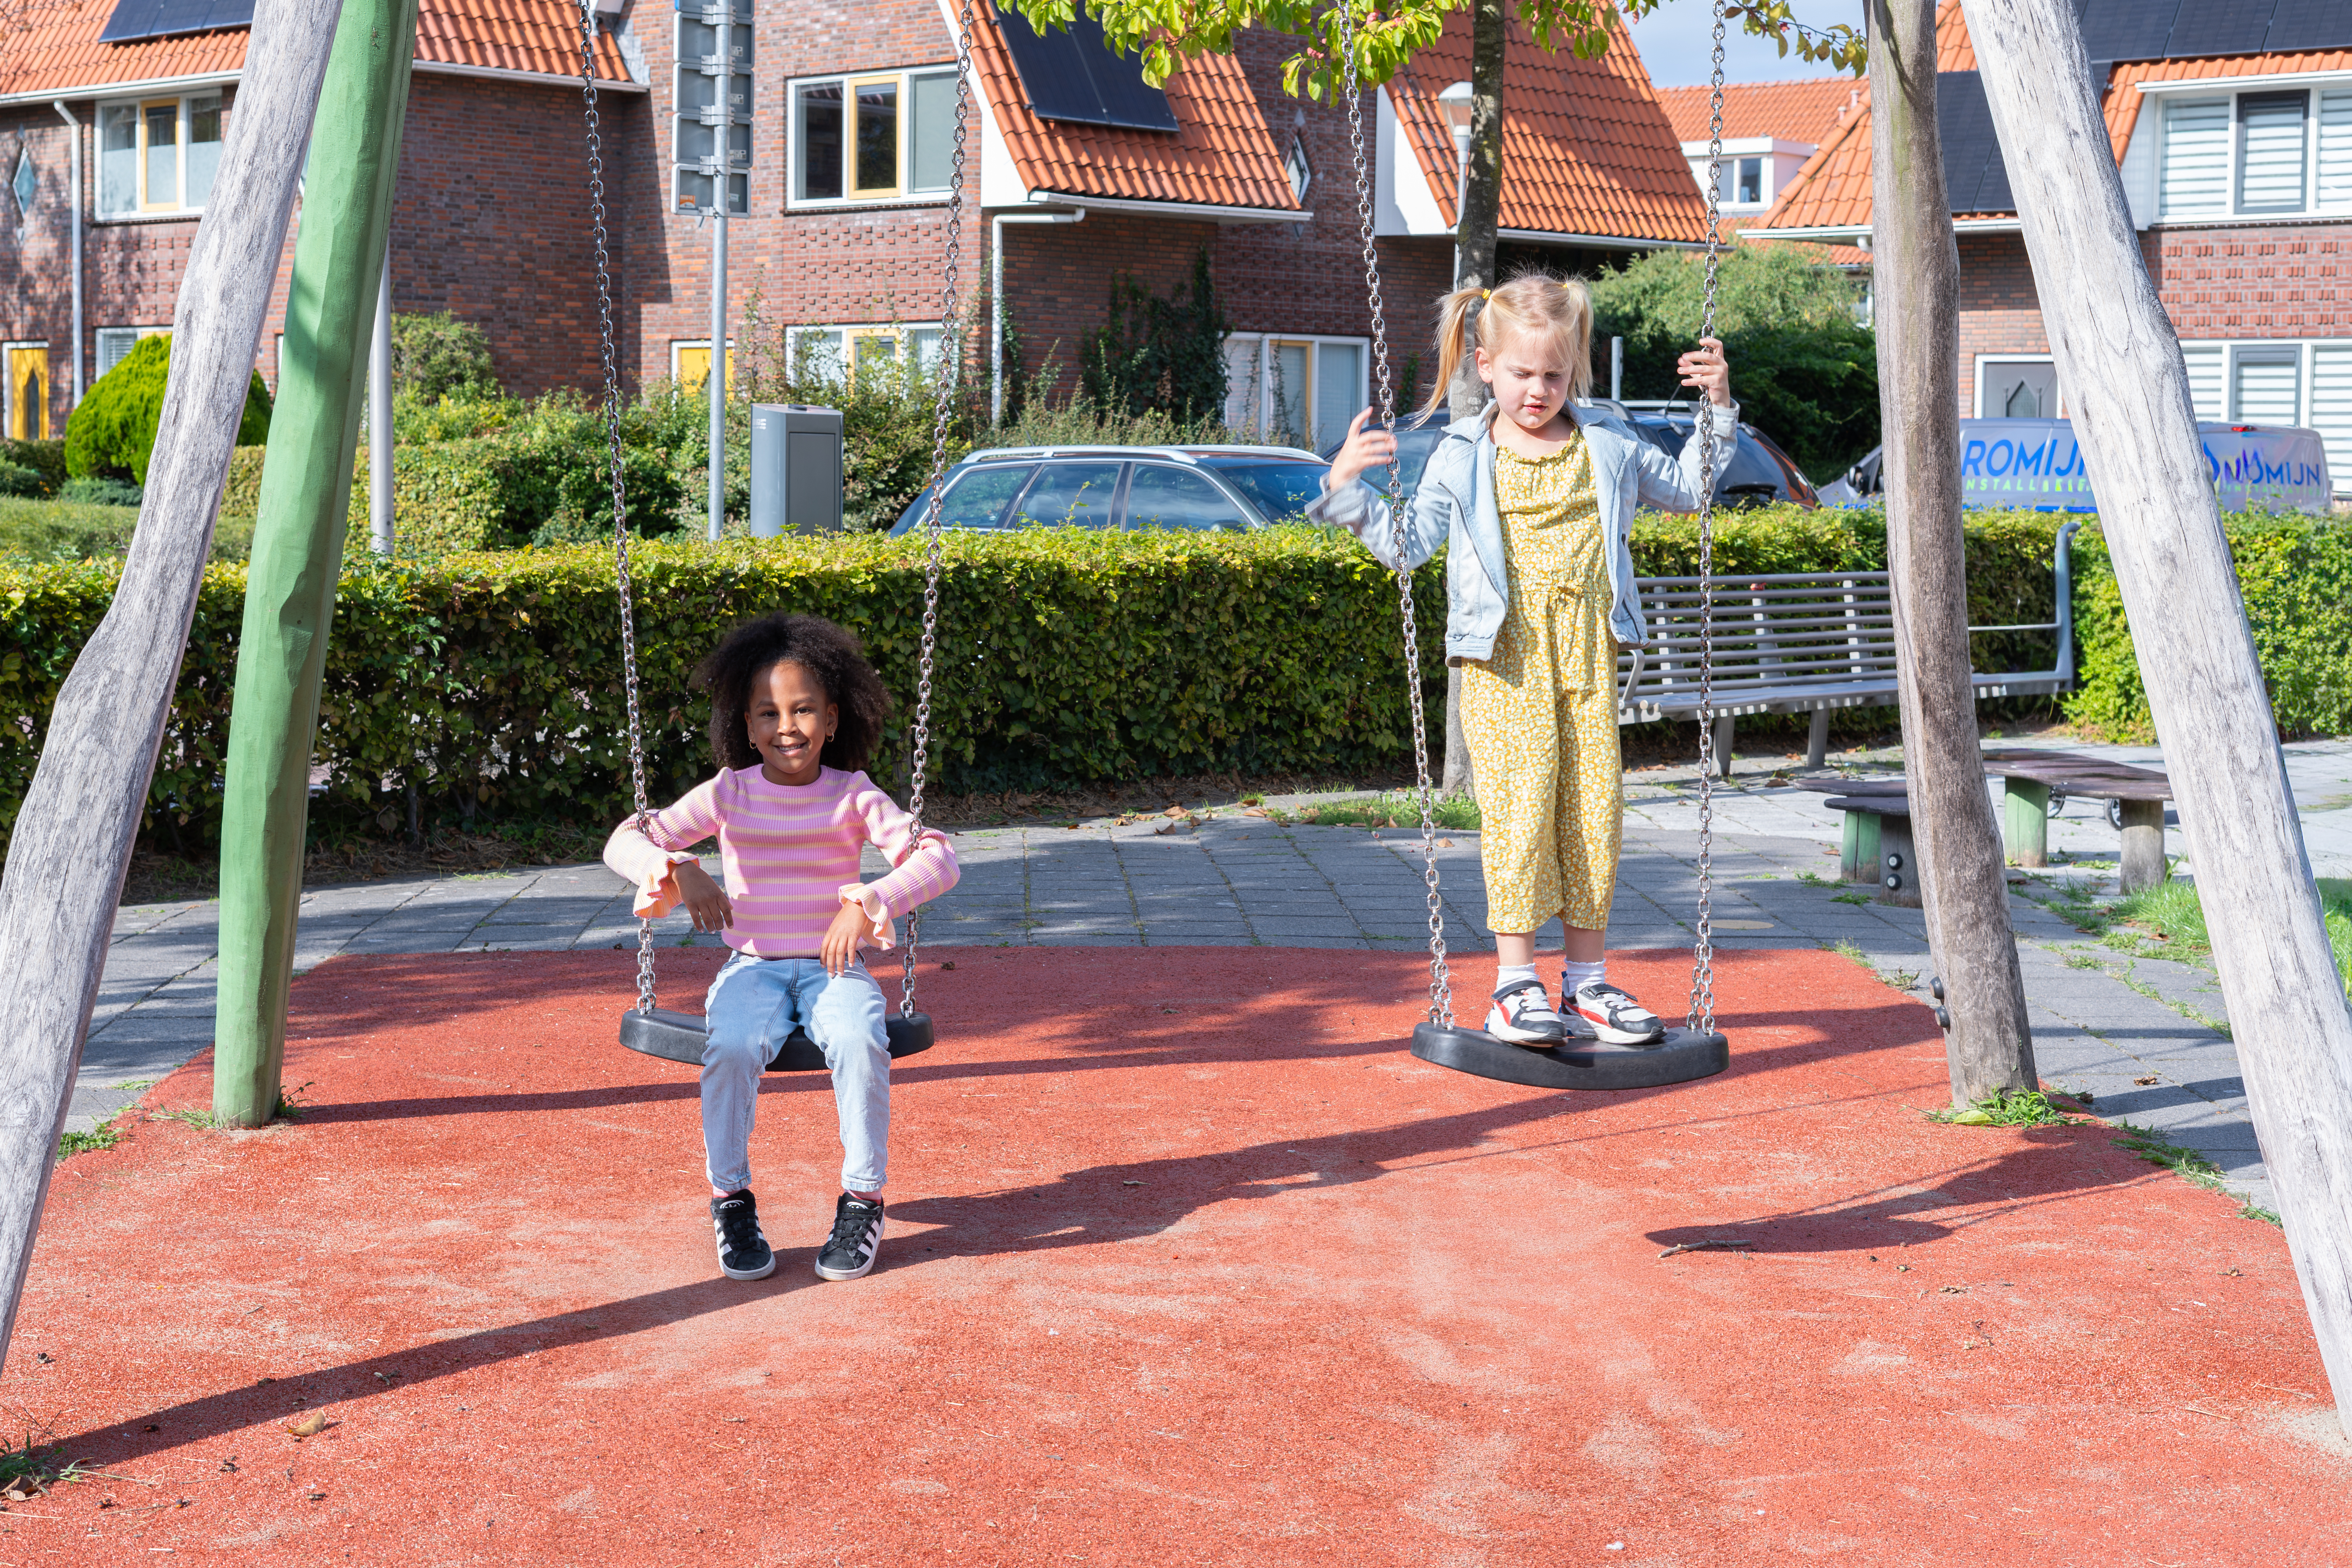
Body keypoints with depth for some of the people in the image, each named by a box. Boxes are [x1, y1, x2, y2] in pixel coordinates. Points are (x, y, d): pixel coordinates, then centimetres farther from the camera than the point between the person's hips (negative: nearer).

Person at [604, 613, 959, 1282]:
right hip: (753, 967, 1)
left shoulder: (853, 795, -1)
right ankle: (731, 1201, -12)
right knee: (731, 1048, -32)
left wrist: (867, 904, -30)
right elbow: (623, 843, -6)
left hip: (832, 966, 0)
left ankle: (863, 1201, -15)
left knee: (859, 1043, -33)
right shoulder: (728, 794, 1)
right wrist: (682, 872, -27)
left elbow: (938, 860, -14)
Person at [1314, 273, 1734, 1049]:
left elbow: (1684, 489, 26)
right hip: (1506, 661, -3)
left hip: (1588, 656, 3)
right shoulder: (1462, 459, 4)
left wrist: (1716, 410, 17)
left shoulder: (1607, 446, 12)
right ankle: (1516, 983, -5)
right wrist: (1348, 491, -8)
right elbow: (1409, 542, 4)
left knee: (1593, 809, 3)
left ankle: (1586, 980, 12)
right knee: (1520, 805, -11)